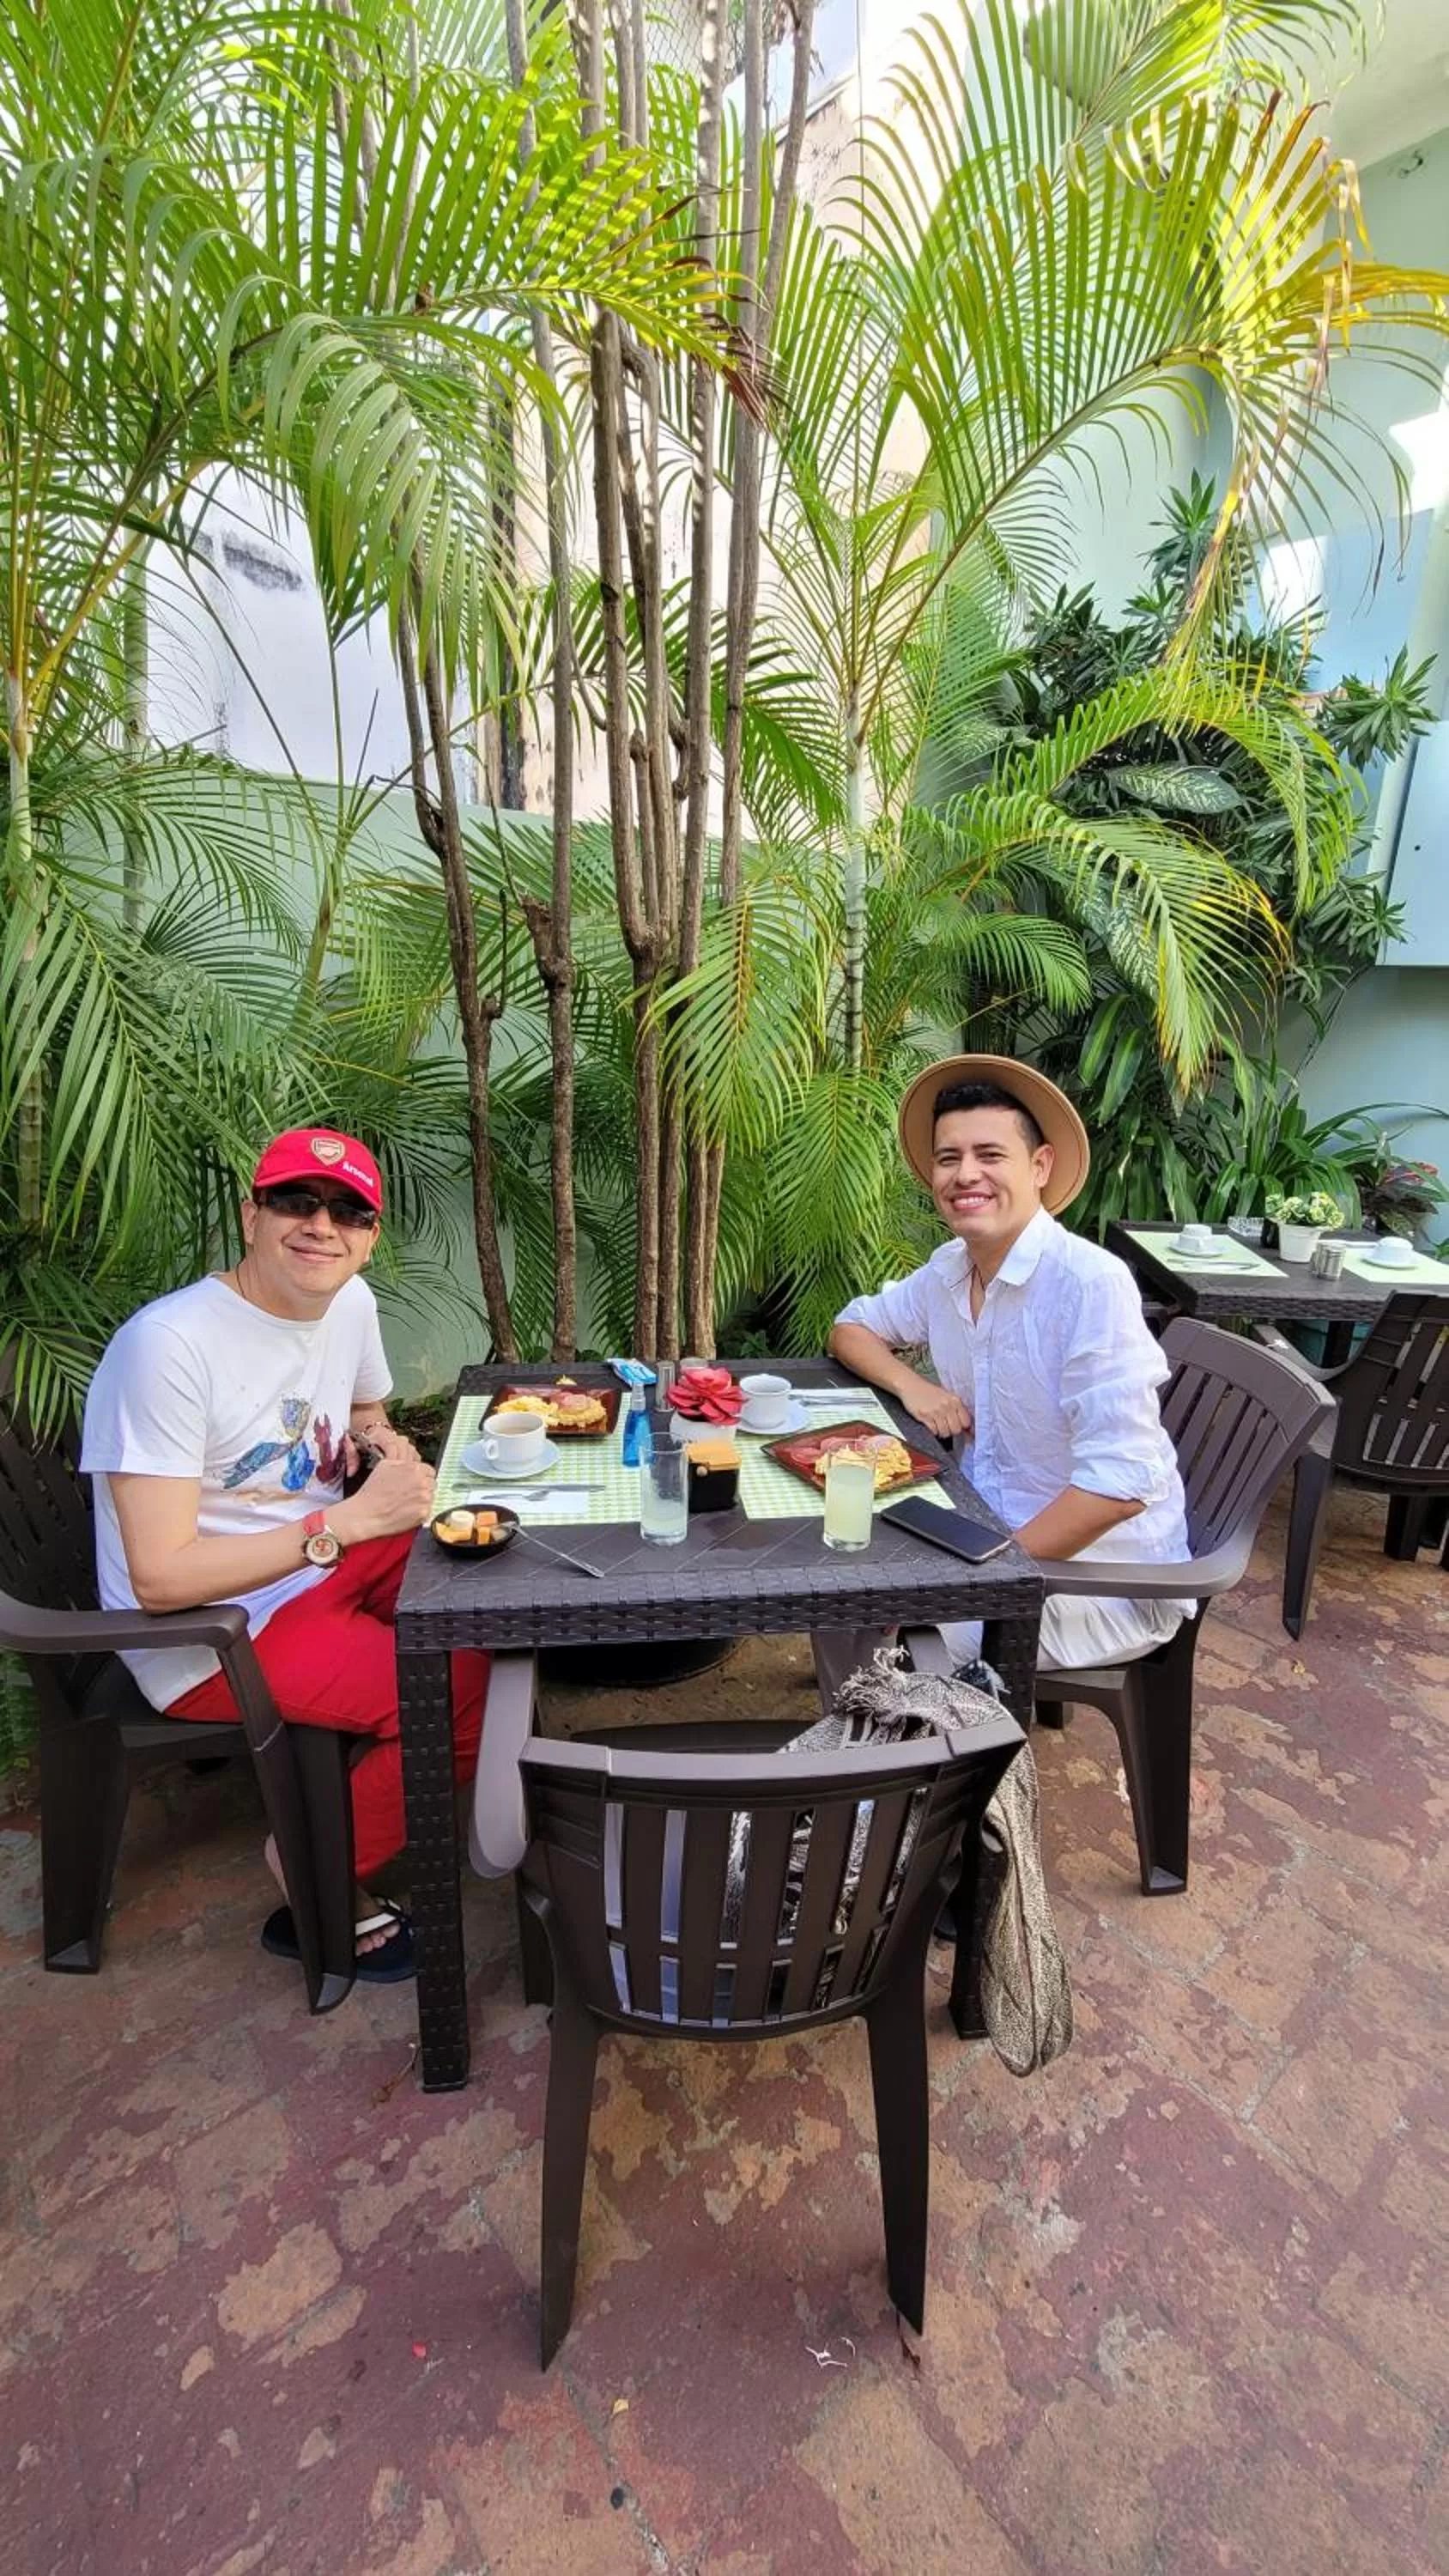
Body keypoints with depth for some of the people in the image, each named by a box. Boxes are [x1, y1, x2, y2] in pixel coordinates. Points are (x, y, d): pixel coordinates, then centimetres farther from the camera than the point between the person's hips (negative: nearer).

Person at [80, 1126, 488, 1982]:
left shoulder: (351, 1302, -1)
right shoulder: (169, 1344, -24)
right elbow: (159, 1577, -24)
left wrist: (382, 1441, -4)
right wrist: (352, 1519, -30)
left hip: (330, 1557, 8)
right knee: (470, 1694, -20)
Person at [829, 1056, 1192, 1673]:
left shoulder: (1091, 1283, -24)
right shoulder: (948, 1270, -1)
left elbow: (1119, 1484, -26)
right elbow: (851, 1326, 13)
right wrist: (910, 1384, -8)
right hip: (991, 1532, 7)